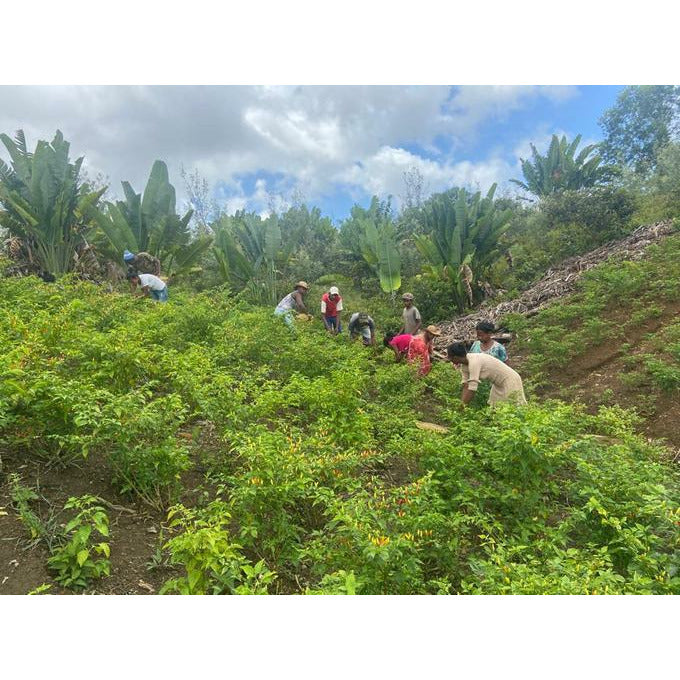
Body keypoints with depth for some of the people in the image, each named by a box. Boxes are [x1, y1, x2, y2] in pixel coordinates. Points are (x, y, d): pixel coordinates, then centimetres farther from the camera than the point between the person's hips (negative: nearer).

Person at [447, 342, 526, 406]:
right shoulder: (465, 364, -4)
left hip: (510, 381, -9)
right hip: (499, 384, 9)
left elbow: (472, 389, -33)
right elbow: (465, 386, -4)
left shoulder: (474, 362, -31)